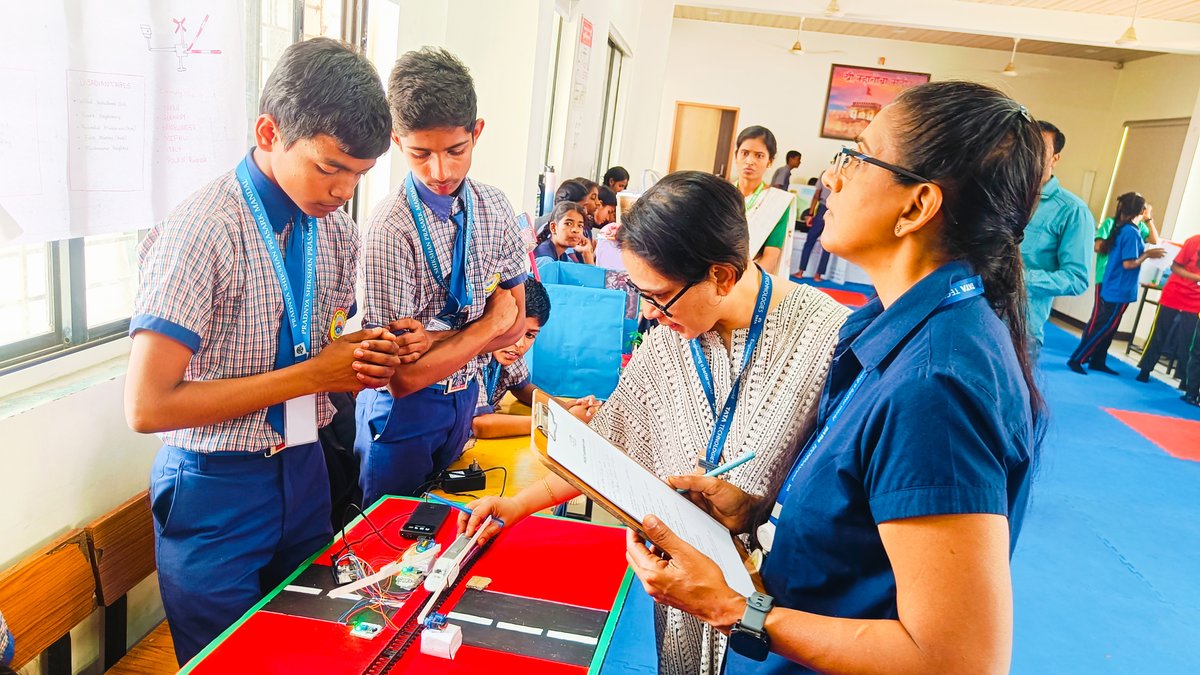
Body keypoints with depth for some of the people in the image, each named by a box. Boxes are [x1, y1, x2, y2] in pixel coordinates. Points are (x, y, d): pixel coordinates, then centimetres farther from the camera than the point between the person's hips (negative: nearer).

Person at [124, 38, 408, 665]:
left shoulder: (338, 232, 1)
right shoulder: (201, 231, -21)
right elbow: (147, 406, -23)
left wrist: (369, 351, -10)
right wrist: (314, 373, -23)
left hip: (304, 471, 6)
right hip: (216, 489, -6)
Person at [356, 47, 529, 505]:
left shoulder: (494, 208, -6)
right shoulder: (392, 230, -25)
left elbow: (515, 323, -6)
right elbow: (404, 376, -25)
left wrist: (433, 339, -20)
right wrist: (488, 325, -15)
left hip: (464, 396, 6)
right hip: (404, 410, -5)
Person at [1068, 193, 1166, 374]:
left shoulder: (1120, 228, 7)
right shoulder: (1132, 232, -19)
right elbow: (1129, 263, -22)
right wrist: (1148, 254, -9)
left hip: (1112, 288, 9)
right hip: (1120, 290, -9)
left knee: (1105, 328, 15)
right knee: (1103, 328, -3)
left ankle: (1097, 361, 21)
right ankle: (1076, 359, 0)